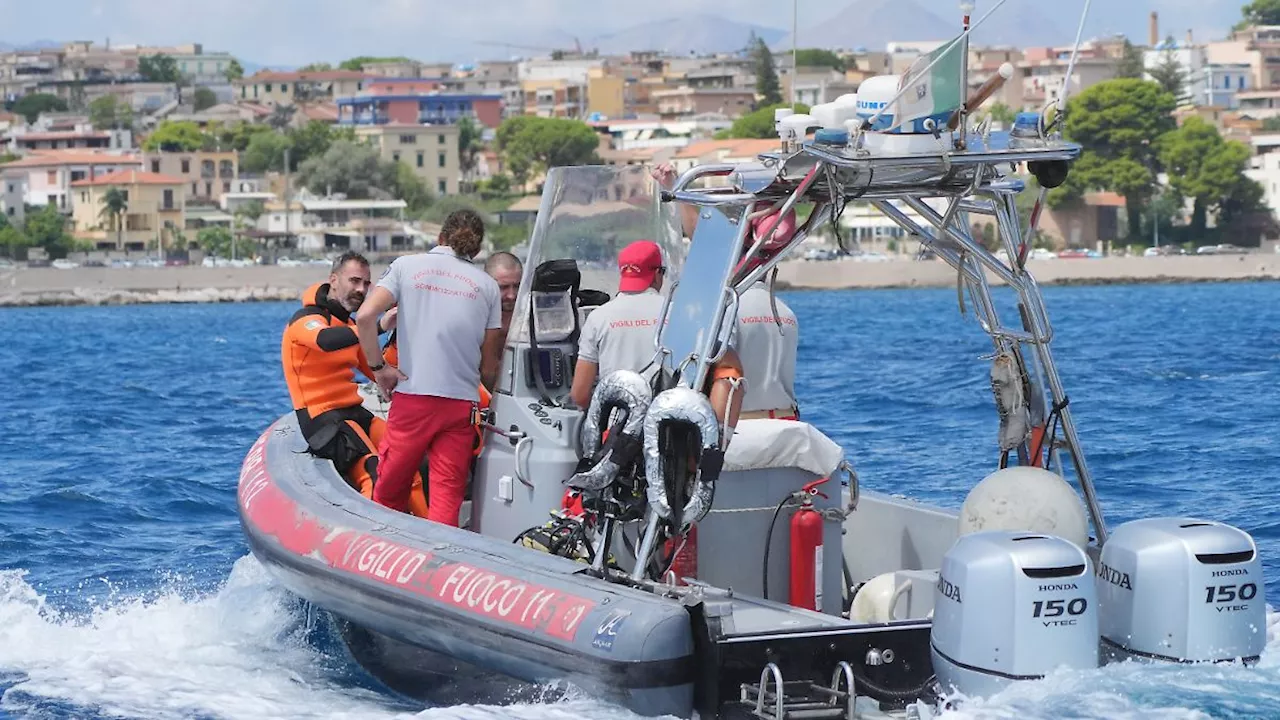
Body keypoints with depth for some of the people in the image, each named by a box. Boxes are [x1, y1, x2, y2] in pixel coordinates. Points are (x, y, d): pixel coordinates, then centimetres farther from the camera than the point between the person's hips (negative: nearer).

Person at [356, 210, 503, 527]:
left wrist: (378, 366, 2)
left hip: (412, 398, -1)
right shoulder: (487, 285, 10)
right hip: (462, 404, 1)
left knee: (389, 492, 10)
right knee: (447, 496, 1)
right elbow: (488, 367, 10)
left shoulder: (407, 266, 7)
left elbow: (365, 317, -8)